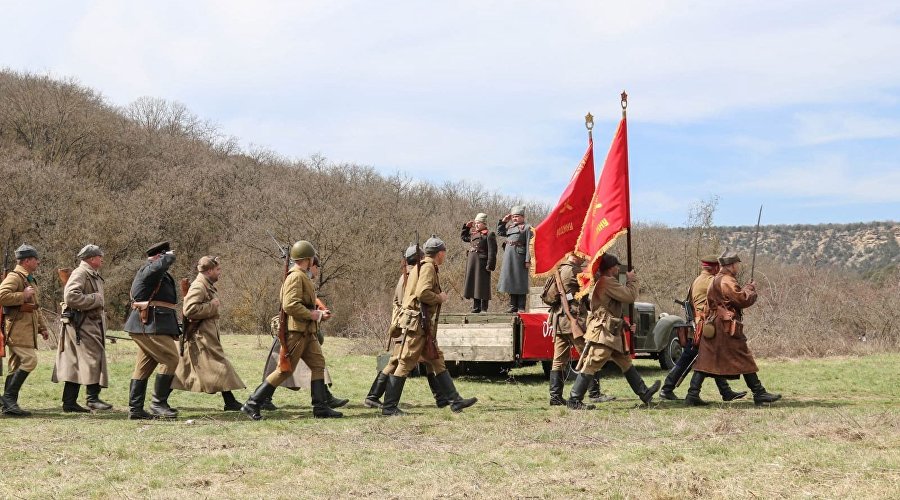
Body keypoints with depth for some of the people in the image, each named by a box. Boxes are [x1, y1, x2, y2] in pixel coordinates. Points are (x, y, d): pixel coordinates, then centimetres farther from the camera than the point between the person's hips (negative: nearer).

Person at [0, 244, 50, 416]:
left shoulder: (30, 280, 22)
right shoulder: (14, 277, -10)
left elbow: (36, 307, 30)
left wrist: (42, 327, 26)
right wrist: (23, 295, -19)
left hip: (28, 329, 10)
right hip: (17, 327, -10)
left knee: (17, 366, 8)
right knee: (29, 360, -18)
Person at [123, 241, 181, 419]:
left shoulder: (161, 275, 20)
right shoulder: (148, 270, -12)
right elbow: (160, 265, -33)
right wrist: (169, 256, -14)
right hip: (151, 326, -11)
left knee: (144, 366, 10)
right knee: (170, 359, -10)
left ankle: (135, 409, 11)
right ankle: (158, 403, -6)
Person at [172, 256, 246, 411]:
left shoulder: (208, 286, 17)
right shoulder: (198, 287, -16)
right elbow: (189, 310, -27)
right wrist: (211, 306, -20)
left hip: (208, 333, 11)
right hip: (201, 335, -11)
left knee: (184, 368, 12)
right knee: (219, 365, -8)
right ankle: (230, 402, -5)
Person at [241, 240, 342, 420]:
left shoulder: (302, 277, 19)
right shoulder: (295, 277, -15)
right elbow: (290, 305, -26)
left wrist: (319, 314, 13)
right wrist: (313, 315, -16)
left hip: (307, 332, 10)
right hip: (296, 331, -10)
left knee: (318, 365, 7)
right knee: (285, 370, -7)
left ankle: (321, 407, 8)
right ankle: (252, 404, -2)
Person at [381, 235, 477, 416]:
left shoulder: (420, 267, 20)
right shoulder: (428, 267, -11)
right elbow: (423, 293, -24)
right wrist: (440, 297, -9)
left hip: (423, 325, 11)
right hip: (417, 322, -11)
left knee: (437, 361, 9)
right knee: (405, 364, -7)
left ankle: (455, 401, 11)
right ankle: (389, 407, -4)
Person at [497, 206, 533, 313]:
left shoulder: (526, 228, -2)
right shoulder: (510, 227, 18)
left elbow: (528, 245, -9)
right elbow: (499, 232, 31)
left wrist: (528, 260, -16)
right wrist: (503, 221, 18)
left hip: (519, 256, -7)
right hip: (508, 256, 7)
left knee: (520, 281, -4)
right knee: (510, 280, 8)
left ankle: (521, 307, -2)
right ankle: (513, 306, 14)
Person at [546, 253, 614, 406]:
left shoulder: (559, 270, 19)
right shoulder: (573, 270, -10)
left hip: (558, 319, 9)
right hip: (574, 319, -9)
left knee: (559, 360, 7)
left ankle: (555, 396, 4)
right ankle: (594, 393, -3)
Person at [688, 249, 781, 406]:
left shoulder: (715, 280, 19)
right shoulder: (728, 281, -13)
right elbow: (743, 300, -16)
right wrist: (750, 289, -2)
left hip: (712, 327, 9)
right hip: (728, 328, -9)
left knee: (705, 361, 4)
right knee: (745, 361, -2)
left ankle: (692, 395, -1)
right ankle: (759, 394, 3)